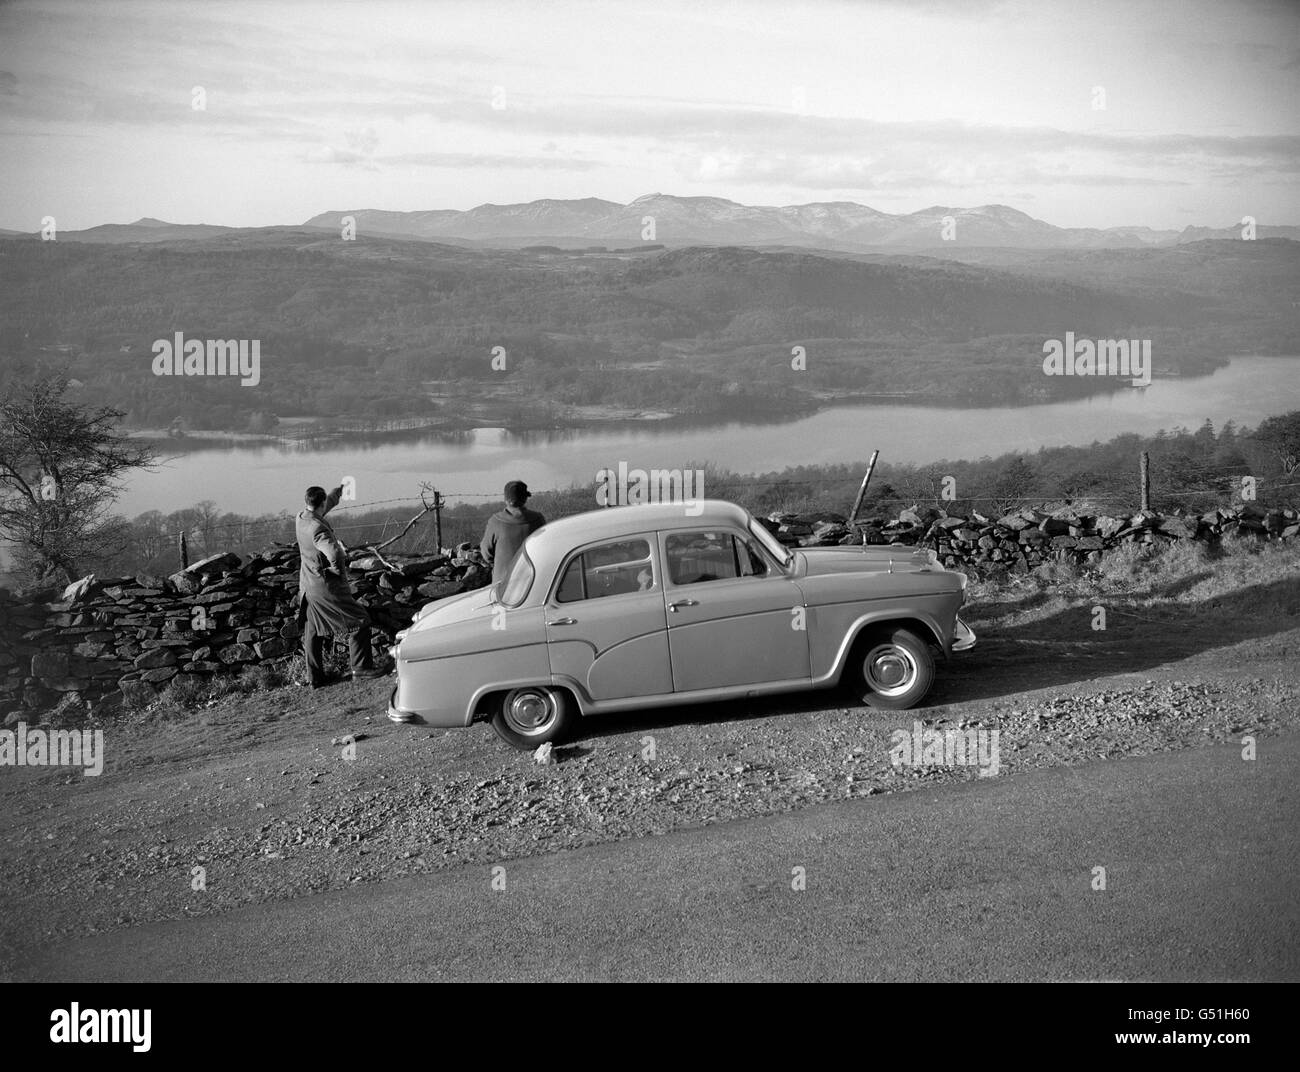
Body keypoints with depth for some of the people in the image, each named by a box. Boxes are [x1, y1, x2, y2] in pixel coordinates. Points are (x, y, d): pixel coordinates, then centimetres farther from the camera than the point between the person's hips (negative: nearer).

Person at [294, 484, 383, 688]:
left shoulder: (301, 519, 2)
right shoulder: (317, 528, -25)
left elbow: (329, 503, 23)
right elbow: (334, 553, -39)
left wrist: (339, 491, 38)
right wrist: (340, 571, -19)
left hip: (307, 584, 10)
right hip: (325, 586, -9)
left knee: (312, 632, 14)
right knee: (359, 621, 2)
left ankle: (315, 677, 20)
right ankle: (360, 666, 6)